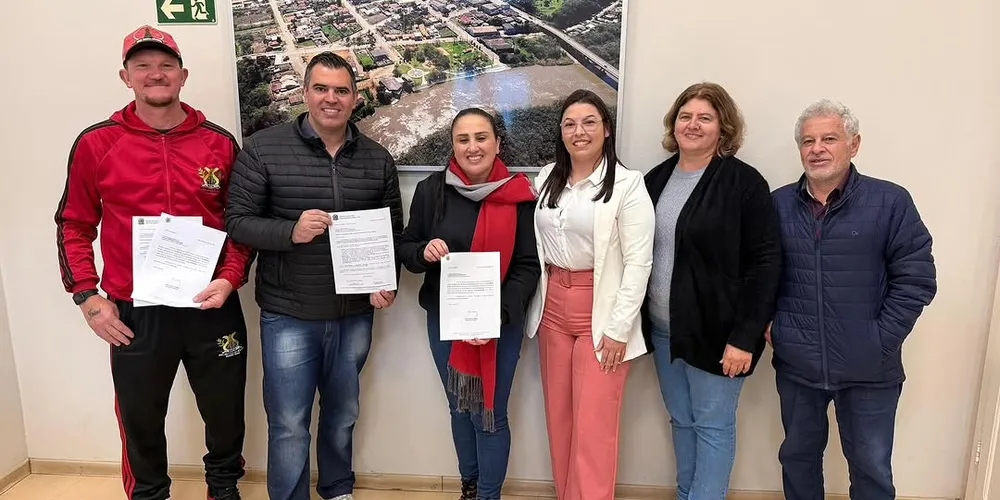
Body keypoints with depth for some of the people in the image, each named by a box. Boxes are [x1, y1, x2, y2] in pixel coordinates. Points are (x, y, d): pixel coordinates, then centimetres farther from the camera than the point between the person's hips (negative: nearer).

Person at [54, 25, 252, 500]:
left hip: (212, 308, 1)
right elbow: (74, 225, 5)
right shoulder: (96, 144, -1)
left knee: (225, 413, 16)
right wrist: (88, 296, -3)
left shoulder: (220, 143, 1)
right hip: (134, 314, 0)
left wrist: (229, 279, -8)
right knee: (141, 422, 15)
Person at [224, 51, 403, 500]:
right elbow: (237, 222, -8)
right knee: (289, 424, 7)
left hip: (354, 314, 3)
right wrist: (290, 231, -25)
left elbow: (393, 231, 8)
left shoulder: (378, 159, 2)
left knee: (343, 414, 21)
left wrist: (387, 282, -7)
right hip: (288, 315, -3)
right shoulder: (263, 149, -7)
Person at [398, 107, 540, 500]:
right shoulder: (431, 190, -4)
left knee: (490, 413, 5)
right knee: (460, 408, 17)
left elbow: (528, 265, -8)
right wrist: (424, 251, -19)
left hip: (501, 322, -2)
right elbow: (406, 250, 5)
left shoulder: (518, 195, -9)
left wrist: (498, 314, -20)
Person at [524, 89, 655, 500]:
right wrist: (537, 305, 6)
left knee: (593, 424, -1)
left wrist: (619, 327, -14)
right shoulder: (546, 179, 8)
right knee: (558, 416, 14)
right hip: (552, 307, 5)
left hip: (600, 313, -5)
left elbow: (638, 262, -11)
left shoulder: (627, 184, -9)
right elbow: (534, 247, 12)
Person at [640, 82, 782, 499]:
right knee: (681, 420, 17)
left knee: (713, 425, 6)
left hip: (715, 331, -6)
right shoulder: (656, 179, 7)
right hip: (662, 329, 6)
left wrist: (745, 336, -17)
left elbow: (765, 263, -13)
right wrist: (639, 321, 8)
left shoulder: (744, 183, -11)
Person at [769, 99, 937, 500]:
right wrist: (767, 323, -1)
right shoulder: (778, 204, 2)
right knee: (798, 455, 18)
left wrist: (880, 340, -11)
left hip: (868, 370, -2)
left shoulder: (890, 202, -7)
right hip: (795, 365, 2)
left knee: (872, 468, 13)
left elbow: (916, 279, -7)